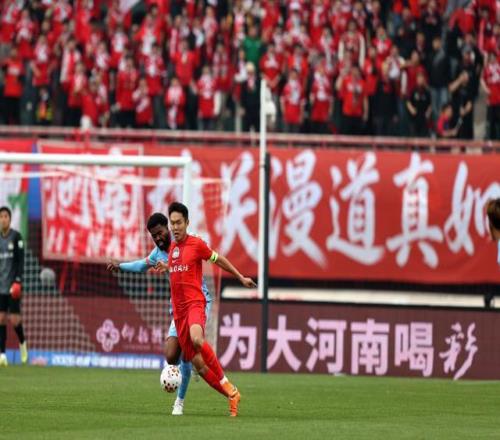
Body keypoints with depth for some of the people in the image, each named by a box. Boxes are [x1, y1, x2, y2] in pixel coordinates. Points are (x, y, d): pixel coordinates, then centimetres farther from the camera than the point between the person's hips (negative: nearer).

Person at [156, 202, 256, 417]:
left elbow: (218, 260, 12)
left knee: (196, 339, -36)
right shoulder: (172, 247, 15)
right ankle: (231, 394, 9)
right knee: (197, 361, -2)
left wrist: (241, 278, 16)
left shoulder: (197, 244, -2)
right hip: (178, 310, 6)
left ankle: (225, 382, -21)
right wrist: (166, 267, 14)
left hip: (195, 304, -6)